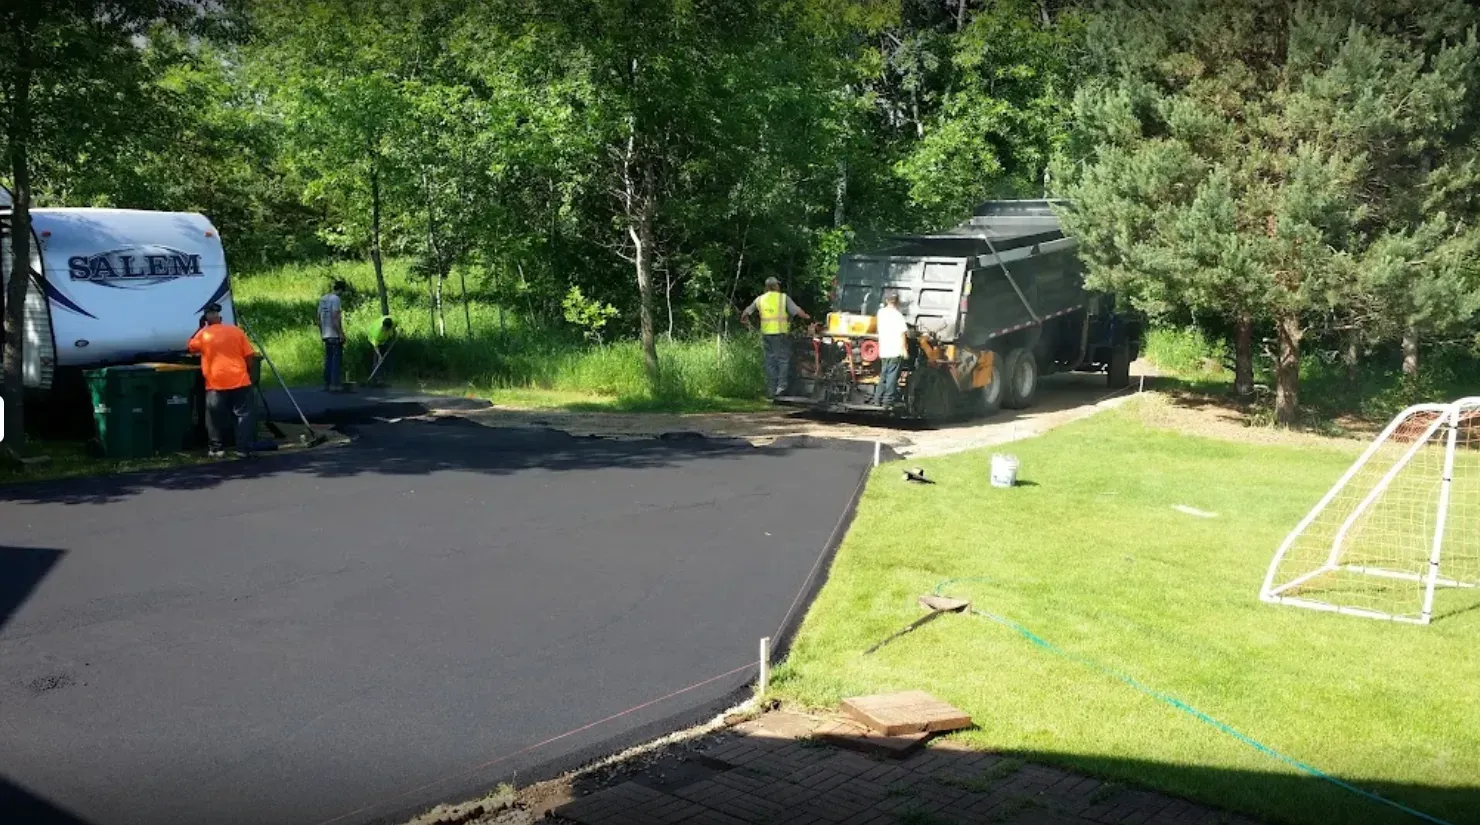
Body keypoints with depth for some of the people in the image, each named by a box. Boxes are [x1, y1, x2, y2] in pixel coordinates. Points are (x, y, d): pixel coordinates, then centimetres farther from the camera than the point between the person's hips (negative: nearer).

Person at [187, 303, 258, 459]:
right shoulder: (236, 331, 6)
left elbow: (190, 347, 21)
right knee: (243, 415, 5)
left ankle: (217, 449, 13)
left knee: (215, 417, 10)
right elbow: (250, 355, 4)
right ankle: (242, 449, 2)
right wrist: (249, 374, 15)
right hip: (240, 381, 1)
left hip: (216, 383, -1)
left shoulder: (203, 335, 2)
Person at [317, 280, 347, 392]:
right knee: (336, 360, -5)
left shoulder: (322, 299, 15)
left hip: (326, 335, 8)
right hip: (335, 335, -8)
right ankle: (335, 384, -7)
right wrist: (341, 333, -18)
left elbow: (319, 318, 17)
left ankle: (327, 384, 15)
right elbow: (335, 317, -19)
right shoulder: (336, 299, -11)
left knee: (328, 360, 13)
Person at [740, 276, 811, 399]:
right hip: (780, 333, -4)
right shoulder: (783, 297, -1)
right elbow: (797, 311, -5)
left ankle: (771, 391, 9)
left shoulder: (760, 299, 11)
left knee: (770, 361, 9)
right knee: (783, 359, 3)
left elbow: (745, 313, 17)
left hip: (766, 334, 4)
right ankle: (782, 384, -13)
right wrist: (806, 317, 13)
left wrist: (744, 320, 38)